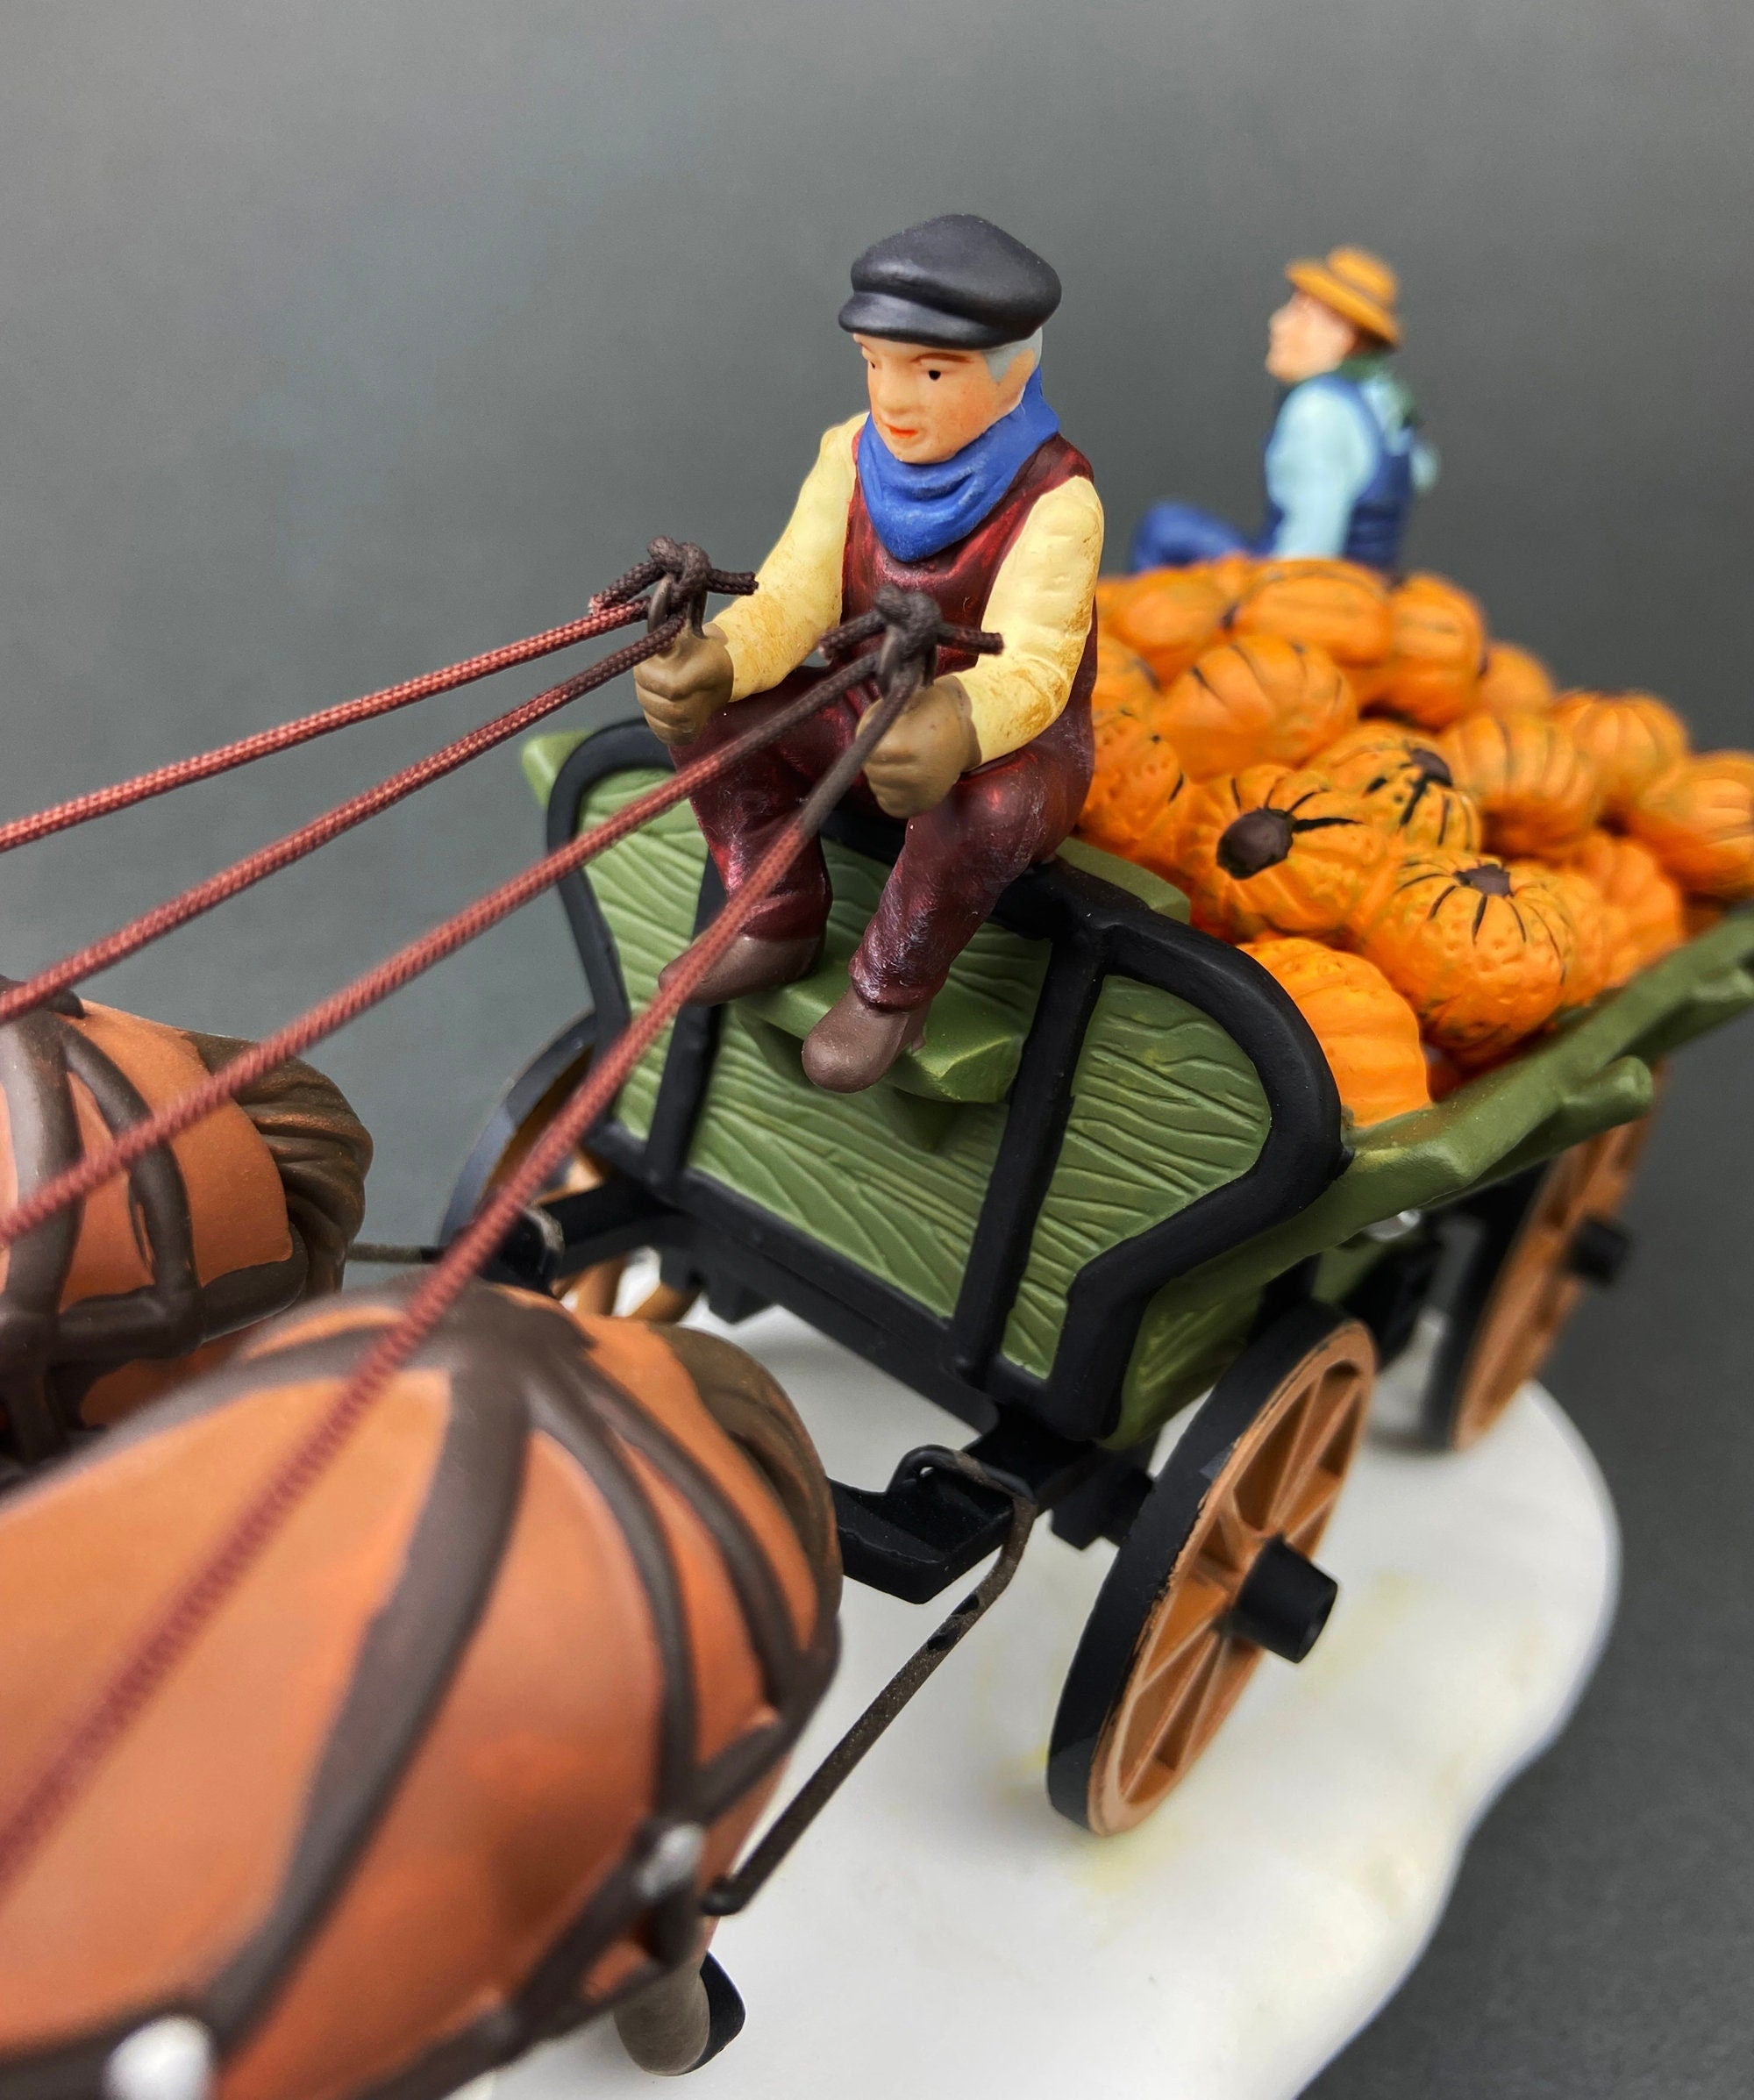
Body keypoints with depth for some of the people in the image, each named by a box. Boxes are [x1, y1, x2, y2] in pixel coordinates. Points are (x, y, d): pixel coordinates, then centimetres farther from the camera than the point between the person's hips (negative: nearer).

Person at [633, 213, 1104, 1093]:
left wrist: (958, 726, -61)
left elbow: (1030, 669, -36)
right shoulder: (854, 455, -10)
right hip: (882, 725, 5)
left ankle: (893, 989, -13)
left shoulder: (1055, 498, -25)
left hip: (1016, 752, -5)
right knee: (706, 707, -13)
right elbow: (792, 600, -18)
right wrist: (712, 661, -42)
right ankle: (780, 929, 2)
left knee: (976, 807, -40)